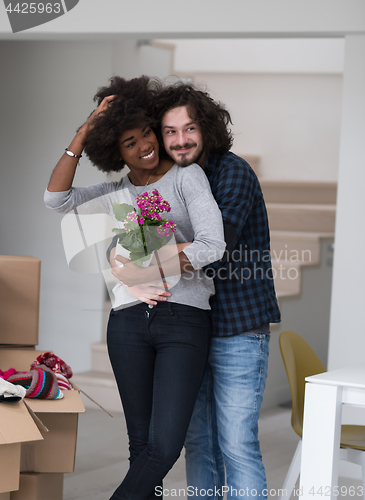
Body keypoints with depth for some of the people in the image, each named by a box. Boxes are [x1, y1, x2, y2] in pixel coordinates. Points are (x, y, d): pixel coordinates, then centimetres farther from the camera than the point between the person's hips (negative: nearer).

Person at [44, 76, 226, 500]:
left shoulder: (188, 177, 3)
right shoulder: (117, 194, 15)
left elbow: (212, 246, -9)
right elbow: (56, 198, -1)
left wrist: (145, 268, -4)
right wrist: (86, 129, -3)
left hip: (184, 321, -3)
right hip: (129, 322, 3)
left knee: (165, 446, -11)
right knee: (141, 444, 6)